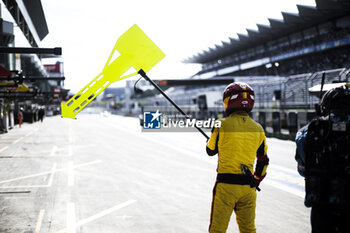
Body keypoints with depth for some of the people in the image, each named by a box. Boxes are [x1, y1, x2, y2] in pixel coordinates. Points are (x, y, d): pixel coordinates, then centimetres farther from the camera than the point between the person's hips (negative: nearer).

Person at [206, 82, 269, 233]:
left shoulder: (222, 125, -9)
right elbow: (263, 161, 13)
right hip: (247, 187, 4)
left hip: (226, 185, -4)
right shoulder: (258, 129, 4)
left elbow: (211, 151, 6)